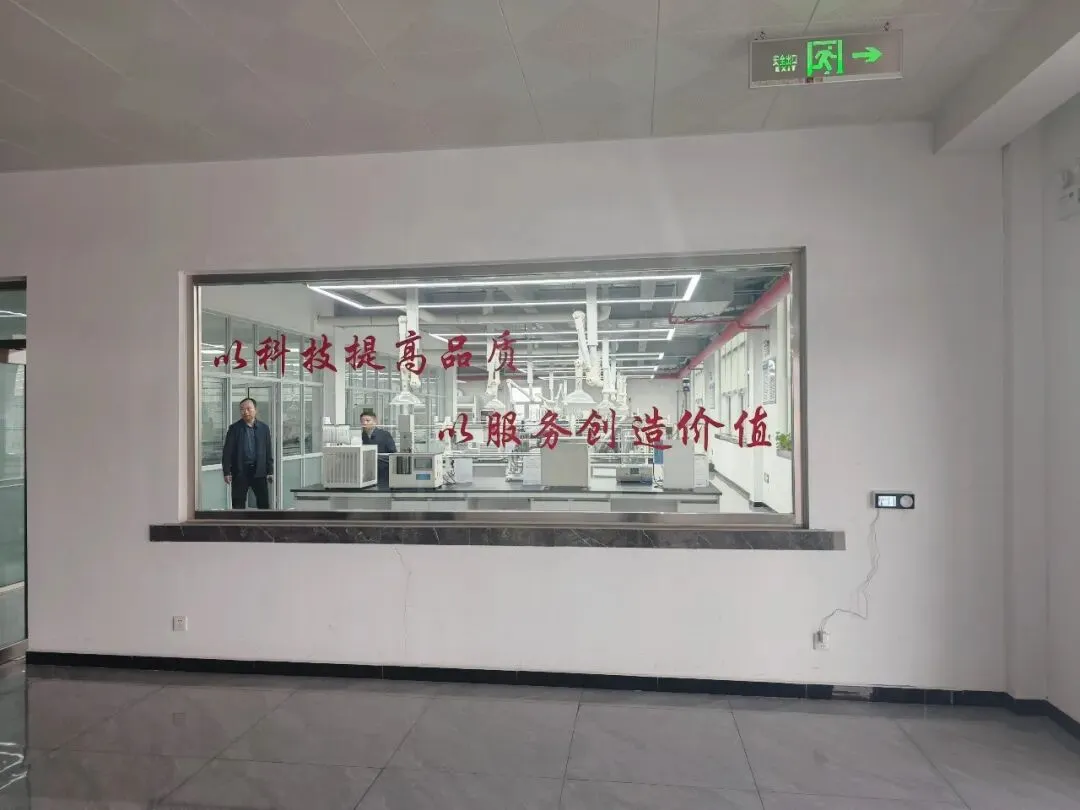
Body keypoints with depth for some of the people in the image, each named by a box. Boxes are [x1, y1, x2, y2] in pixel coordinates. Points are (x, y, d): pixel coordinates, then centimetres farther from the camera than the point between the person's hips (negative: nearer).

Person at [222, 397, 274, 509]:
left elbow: (268, 451, 6)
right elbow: (227, 451, -2)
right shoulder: (234, 428, -2)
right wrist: (226, 472, -7)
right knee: (238, 504, 5)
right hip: (240, 471, -1)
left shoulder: (264, 428, 4)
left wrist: (270, 471, 4)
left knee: (264, 503, 4)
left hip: (259, 471, 1)